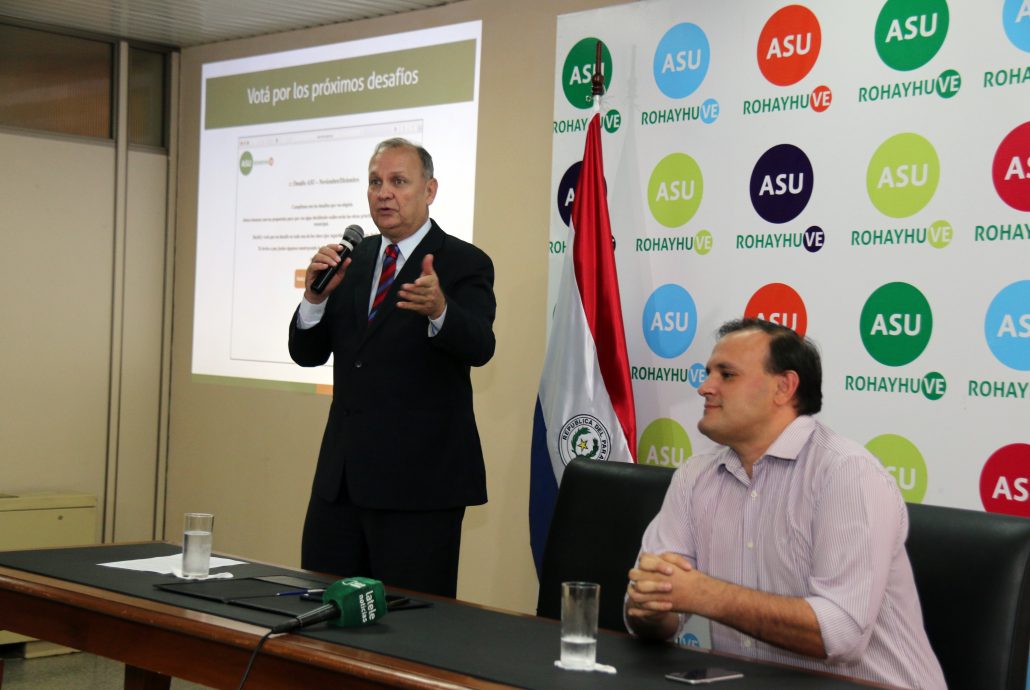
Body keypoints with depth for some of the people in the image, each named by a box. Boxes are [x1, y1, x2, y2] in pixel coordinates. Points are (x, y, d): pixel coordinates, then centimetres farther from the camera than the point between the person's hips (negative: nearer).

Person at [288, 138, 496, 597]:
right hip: (342, 474, 6)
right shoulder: (352, 259, 11)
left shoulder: (464, 264, -5)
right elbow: (306, 353, 7)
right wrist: (317, 295, -12)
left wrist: (438, 309, -43)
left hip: (420, 478, -6)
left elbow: (478, 347, -22)